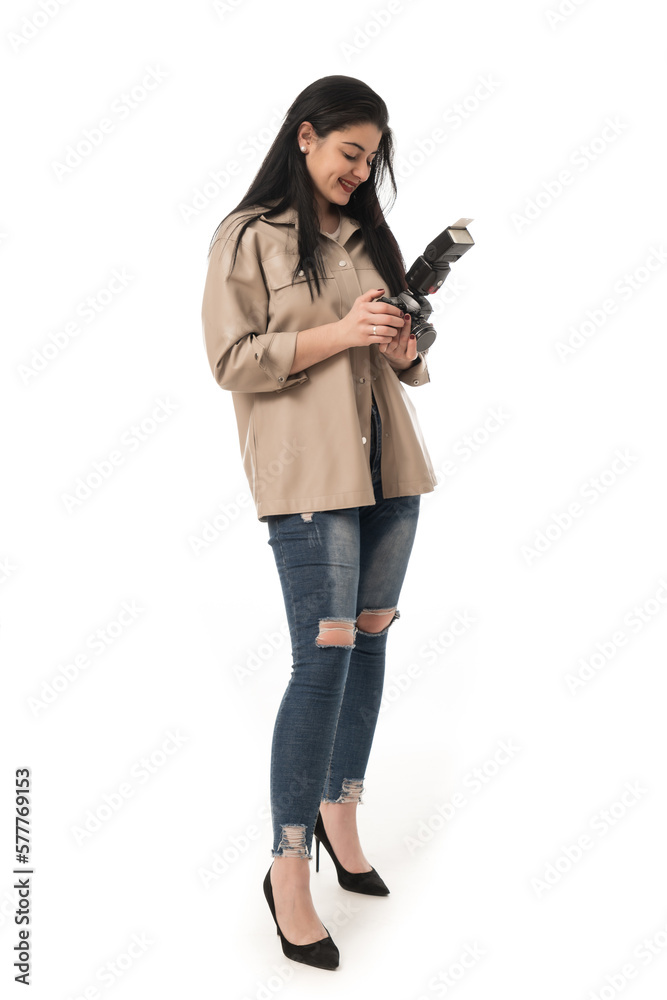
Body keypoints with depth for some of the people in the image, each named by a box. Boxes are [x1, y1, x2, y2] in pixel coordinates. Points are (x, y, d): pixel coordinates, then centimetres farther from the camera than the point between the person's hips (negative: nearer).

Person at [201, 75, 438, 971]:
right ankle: (289, 867, 4)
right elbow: (233, 359, -8)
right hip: (308, 472, -6)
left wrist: (405, 347, -2)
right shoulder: (249, 235, 0)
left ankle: (341, 813, 29)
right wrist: (337, 332, -16)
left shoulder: (370, 235, 18)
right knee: (323, 657, -10)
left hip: (388, 463, 6)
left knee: (370, 638, 10)